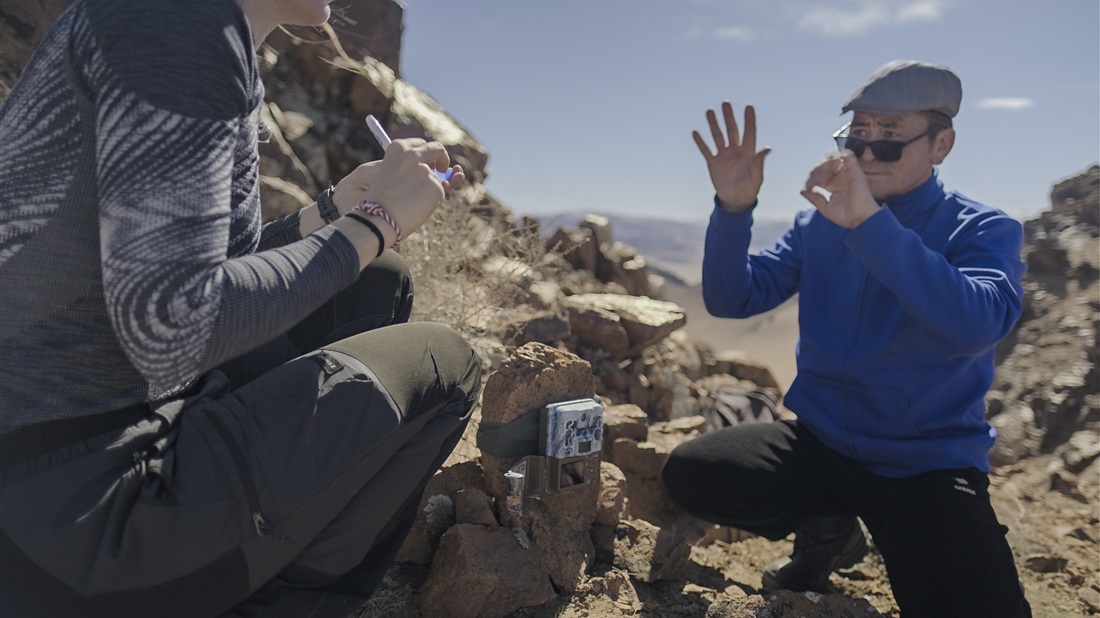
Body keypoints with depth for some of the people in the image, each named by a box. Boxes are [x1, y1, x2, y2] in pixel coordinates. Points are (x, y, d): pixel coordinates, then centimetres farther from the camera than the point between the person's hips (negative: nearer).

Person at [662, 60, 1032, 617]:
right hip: (820, 441, 4)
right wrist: (734, 208, -23)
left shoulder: (984, 231, -8)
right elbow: (731, 300, -7)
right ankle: (826, 529, 10)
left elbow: (975, 327, -30)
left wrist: (870, 222, -37)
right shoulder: (820, 223, 3)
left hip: (929, 465, -3)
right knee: (688, 473, -16)